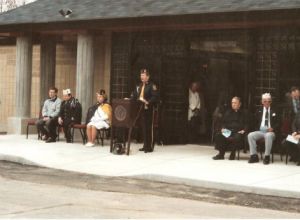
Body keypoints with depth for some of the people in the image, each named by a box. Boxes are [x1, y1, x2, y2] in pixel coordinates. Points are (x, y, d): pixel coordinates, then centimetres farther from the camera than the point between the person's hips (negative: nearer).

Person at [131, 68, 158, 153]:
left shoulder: (152, 86, -6)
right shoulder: (139, 86, 17)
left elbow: (155, 97, -15)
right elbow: (134, 96, 17)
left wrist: (148, 102, -25)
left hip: (148, 109, -7)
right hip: (140, 109, 7)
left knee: (149, 128, -5)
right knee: (143, 127, 10)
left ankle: (150, 147, -2)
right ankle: (145, 145, 17)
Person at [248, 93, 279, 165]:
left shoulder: (274, 111, 11)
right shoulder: (259, 110, 18)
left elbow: (278, 123, 6)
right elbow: (255, 122, 18)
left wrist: (273, 128, -13)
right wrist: (257, 128, -2)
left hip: (270, 132, -3)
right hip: (260, 131, 3)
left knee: (268, 136, -39)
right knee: (250, 135, -26)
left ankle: (267, 157, -30)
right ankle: (254, 156, -20)